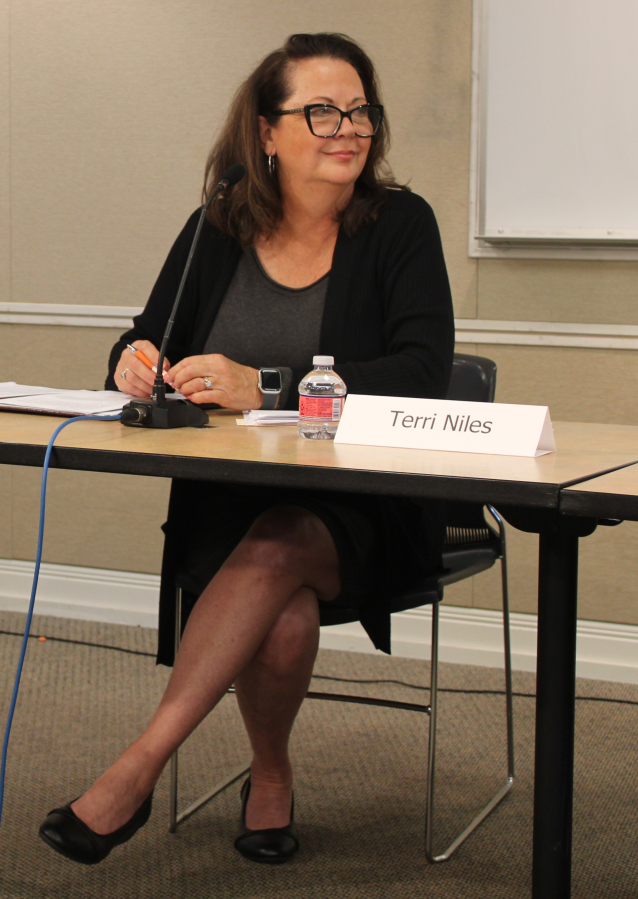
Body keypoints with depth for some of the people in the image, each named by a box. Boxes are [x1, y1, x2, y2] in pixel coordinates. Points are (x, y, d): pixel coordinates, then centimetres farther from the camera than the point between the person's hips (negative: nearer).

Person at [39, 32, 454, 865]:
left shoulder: (399, 225, -5)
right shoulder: (219, 231, 5)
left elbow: (422, 373, -18)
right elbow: (143, 342, 10)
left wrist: (266, 388, -29)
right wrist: (138, 363, -18)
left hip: (362, 508, -2)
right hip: (232, 500, 2)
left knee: (276, 552, -34)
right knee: (284, 615, -29)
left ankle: (140, 765, -27)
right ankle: (271, 777, -1)